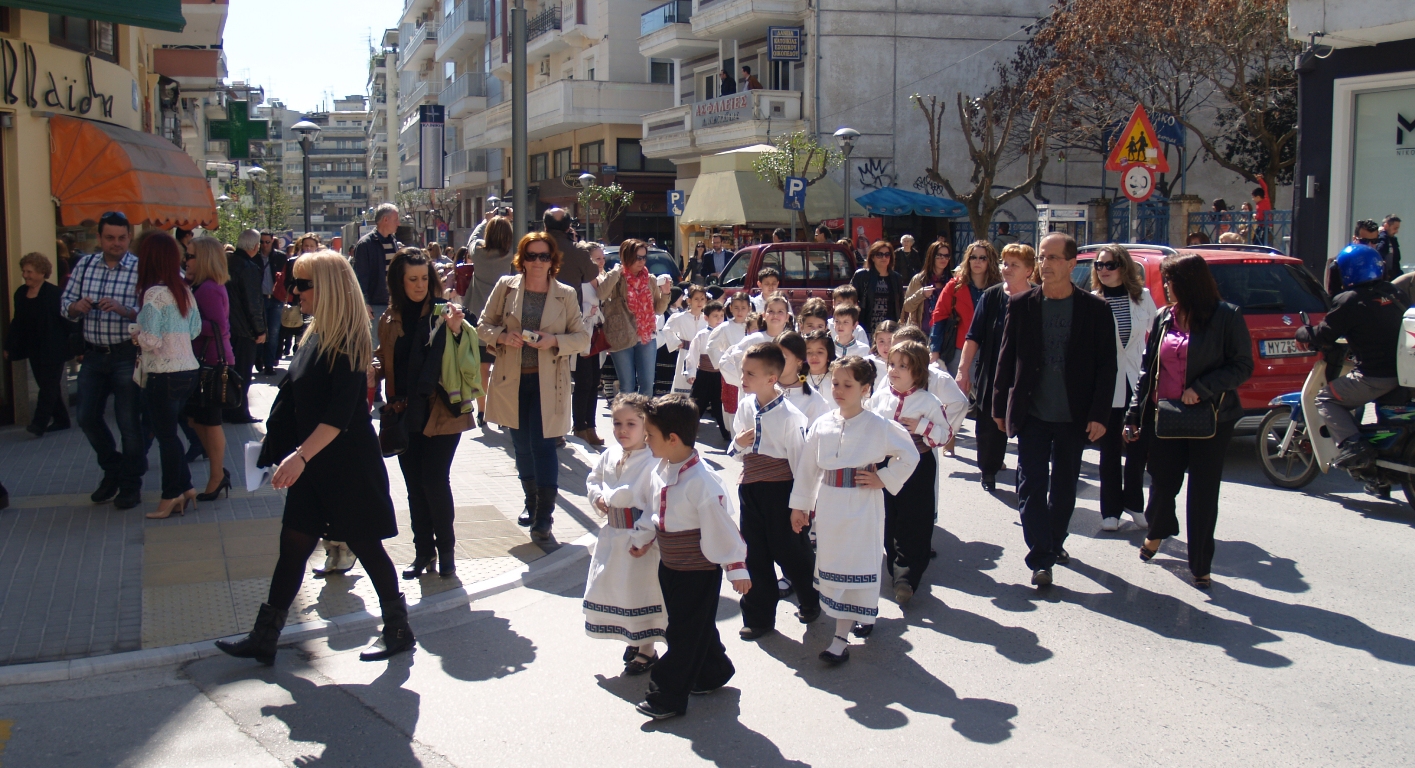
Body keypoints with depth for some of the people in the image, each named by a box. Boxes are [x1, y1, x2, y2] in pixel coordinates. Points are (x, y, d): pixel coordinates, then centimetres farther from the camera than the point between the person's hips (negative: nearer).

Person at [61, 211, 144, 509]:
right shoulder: (84, 265, 6)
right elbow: (65, 304, 7)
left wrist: (121, 309, -30)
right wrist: (78, 306, -15)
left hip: (126, 354, -5)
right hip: (93, 353, 5)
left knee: (129, 422, 1)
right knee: (87, 418, 8)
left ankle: (131, 484, 16)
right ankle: (112, 470, 30)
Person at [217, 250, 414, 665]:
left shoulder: (348, 341, -17)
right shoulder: (316, 335, 10)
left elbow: (341, 413, -25)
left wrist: (301, 455, -30)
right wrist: (293, 456, 18)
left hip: (348, 466, -9)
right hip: (315, 464, 9)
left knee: (365, 544, 3)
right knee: (293, 545, 9)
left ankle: (399, 631, 18)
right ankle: (264, 638, 15)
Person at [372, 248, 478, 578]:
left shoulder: (444, 313, -4)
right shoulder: (389, 319, 8)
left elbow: (466, 361, -9)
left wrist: (456, 330, -25)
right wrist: (374, 372, -1)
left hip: (441, 413, -4)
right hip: (405, 414, 4)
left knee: (434, 480, -8)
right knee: (414, 485, 9)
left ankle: (446, 550, 8)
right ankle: (423, 551, 20)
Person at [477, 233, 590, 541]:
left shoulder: (566, 294, -1)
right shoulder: (506, 287, 2)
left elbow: (583, 337, 1)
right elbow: (483, 325, 7)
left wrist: (555, 340, -17)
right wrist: (502, 336, -14)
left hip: (547, 382, -2)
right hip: (512, 379, 2)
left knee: (543, 444, -8)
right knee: (521, 445, 12)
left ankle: (543, 516, 0)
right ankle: (532, 502, 32)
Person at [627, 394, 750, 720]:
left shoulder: (701, 481, -27)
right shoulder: (659, 471, -2)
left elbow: (722, 527, -22)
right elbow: (650, 509, 16)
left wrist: (736, 569, -17)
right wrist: (642, 539, 25)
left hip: (699, 570, -8)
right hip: (670, 565, 8)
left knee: (685, 632, 3)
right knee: (696, 626, 21)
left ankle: (669, 696, 12)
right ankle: (713, 673, 41)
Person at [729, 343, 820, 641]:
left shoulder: (789, 414, -17)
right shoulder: (745, 407, 2)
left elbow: (799, 457, -12)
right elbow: (735, 454, 12)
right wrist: (737, 443, -10)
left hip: (780, 491, -6)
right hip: (750, 490, 6)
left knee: (789, 551, 7)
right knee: (755, 555, 12)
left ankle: (812, 601, 34)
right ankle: (759, 617, 24)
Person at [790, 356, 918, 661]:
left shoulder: (878, 426, -7)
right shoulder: (821, 425, 3)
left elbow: (909, 456, 1)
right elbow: (807, 467, 8)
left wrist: (883, 480, -5)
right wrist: (799, 505, 10)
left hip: (862, 508, -4)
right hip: (828, 506, 4)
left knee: (855, 567, -3)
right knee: (830, 564, 11)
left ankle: (841, 636, 0)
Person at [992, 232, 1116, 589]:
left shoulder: (1095, 309, -3)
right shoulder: (1022, 304, 0)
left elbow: (1106, 366, -2)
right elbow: (1006, 358, 5)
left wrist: (1099, 414, -8)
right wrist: (1001, 407, 5)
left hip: (1074, 417, 0)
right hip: (1031, 415, 0)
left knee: (1064, 487, 13)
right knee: (1032, 487, -3)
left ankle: (1054, 543, 32)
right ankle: (1041, 559, 1)